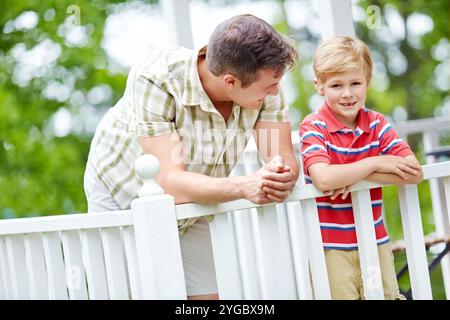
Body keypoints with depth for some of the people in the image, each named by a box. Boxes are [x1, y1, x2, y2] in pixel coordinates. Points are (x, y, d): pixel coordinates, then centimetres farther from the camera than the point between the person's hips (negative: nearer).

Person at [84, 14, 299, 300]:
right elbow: (170, 181, -40)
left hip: (190, 203, 4)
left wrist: (281, 177, -47)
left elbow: (285, 158, -23)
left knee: (211, 293, 1)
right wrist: (245, 187, -54)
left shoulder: (265, 79, -22)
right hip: (123, 195, -4)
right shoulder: (155, 80, -35)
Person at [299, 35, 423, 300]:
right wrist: (375, 163, -16)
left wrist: (356, 176, -17)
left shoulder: (377, 124, 4)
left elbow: (414, 173, -8)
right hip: (331, 247, -4)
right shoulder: (313, 127, -8)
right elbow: (323, 179, -25)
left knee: (387, 294, 10)